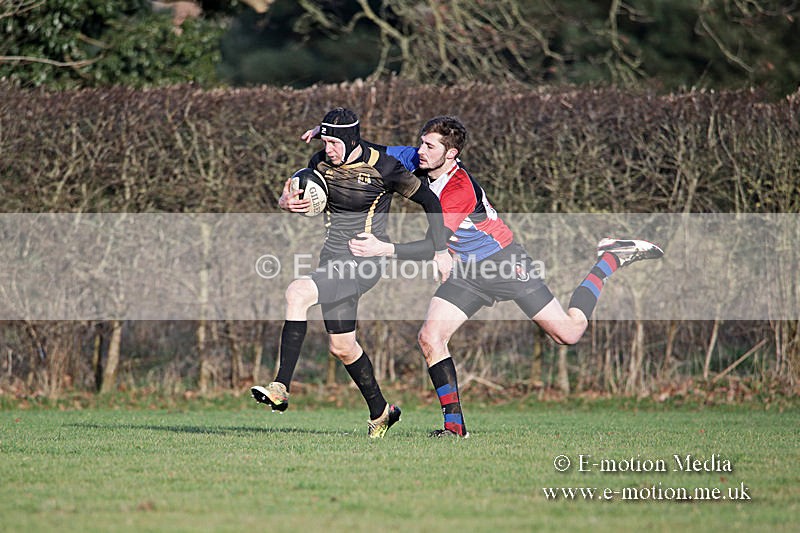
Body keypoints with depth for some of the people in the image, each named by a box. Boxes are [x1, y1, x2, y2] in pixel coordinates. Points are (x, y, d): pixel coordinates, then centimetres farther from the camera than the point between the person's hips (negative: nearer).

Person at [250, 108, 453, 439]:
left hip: (366, 261, -7)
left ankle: (281, 389, -30)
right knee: (341, 346, 11)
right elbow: (307, 199, 19)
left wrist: (440, 250, -4)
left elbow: (428, 200, -4)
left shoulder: (381, 167, -13)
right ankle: (380, 412, 31)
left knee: (297, 293, -28)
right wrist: (287, 202, -6)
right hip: (333, 258, 7)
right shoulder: (320, 162, 2)